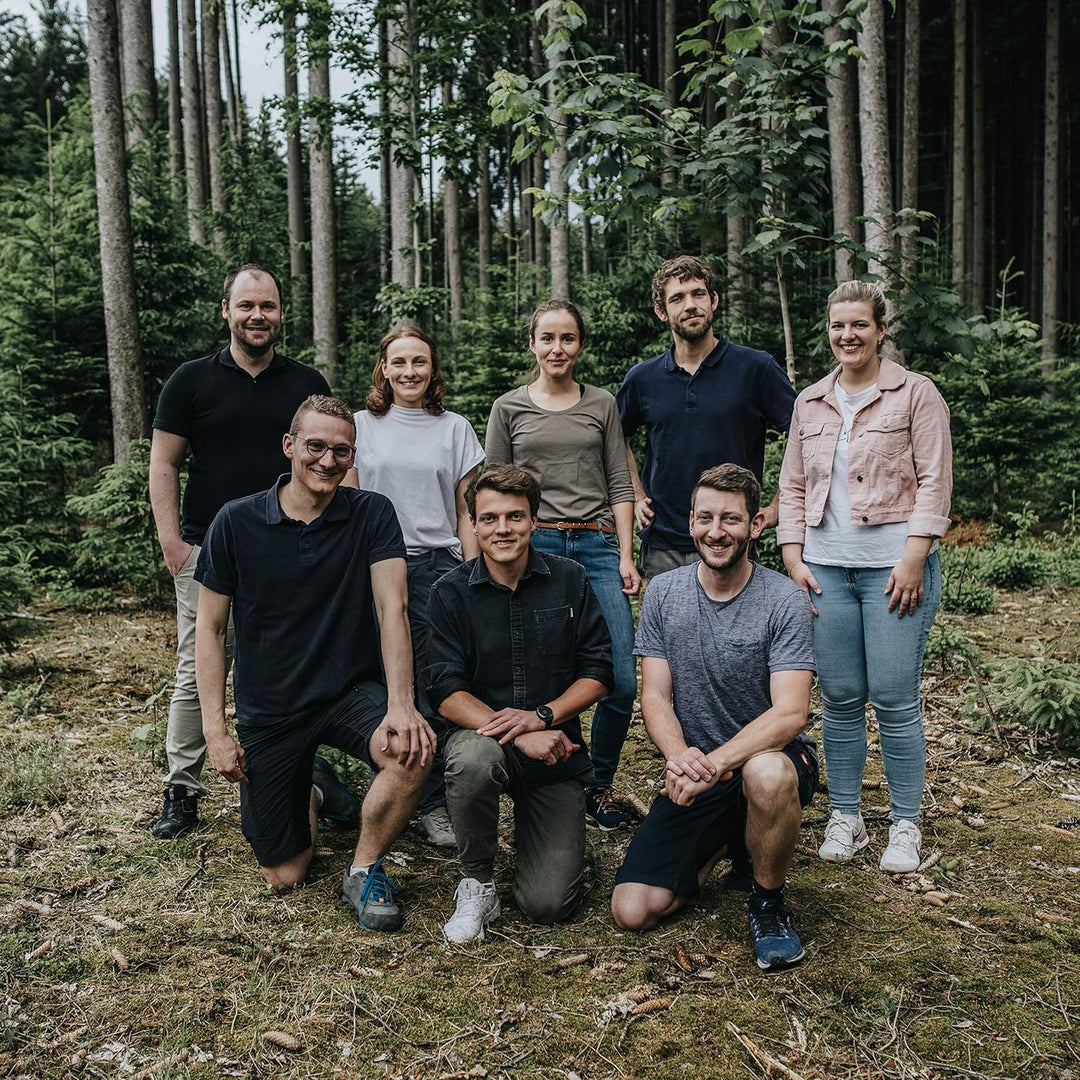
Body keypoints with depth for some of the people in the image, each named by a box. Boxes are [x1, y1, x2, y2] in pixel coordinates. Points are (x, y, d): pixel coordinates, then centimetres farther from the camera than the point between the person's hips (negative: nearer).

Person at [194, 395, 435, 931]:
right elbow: (209, 629, -1)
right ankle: (314, 795, 38)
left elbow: (392, 609, -17)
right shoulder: (237, 522, -7)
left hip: (351, 691, 0)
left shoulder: (372, 514, -7)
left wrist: (401, 704, -31)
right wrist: (215, 731, -8)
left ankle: (364, 869, -5)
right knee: (284, 877, 3)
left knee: (414, 749, -34)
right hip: (267, 710, 1)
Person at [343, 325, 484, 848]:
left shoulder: (455, 429, 10)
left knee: (438, 691, -3)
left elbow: (466, 512, 10)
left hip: (437, 565, 0)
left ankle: (434, 806, 7)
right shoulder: (361, 426, 9)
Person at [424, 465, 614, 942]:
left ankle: (532, 824, 26)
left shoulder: (569, 580, -1)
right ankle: (476, 882, -10)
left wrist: (541, 716, -19)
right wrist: (518, 736, -27)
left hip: (556, 751, 1)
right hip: (482, 731, 0)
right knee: (473, 757, -39)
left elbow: (598, 673, -2)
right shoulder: (451, 593, -5)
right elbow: (447, 692, -12)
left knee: (548, 904, -9)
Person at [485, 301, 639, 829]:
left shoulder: (602, 404, 14)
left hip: (597, 546, 1)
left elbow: (619, 484, 11)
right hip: (534, 546, -1)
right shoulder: (509, 408, 10)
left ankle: (599, 786, 15)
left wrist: (626, 558, 2)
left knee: (622, 682, -6)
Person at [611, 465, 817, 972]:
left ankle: (768, 900, -9)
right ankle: (725, 845, 20)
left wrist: (715, 763, -35)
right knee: (633, 911, -10)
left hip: (769, 756, -3)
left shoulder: (785, 601, -11)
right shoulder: (663, 593, -1)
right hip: (692, 775, 3)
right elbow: (655, 697, -4)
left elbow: (789, 713, -20)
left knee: (767, 774, -41)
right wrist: (679, 755, -26)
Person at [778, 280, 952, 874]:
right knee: (839, 700, 7)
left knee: (894, 700, -2)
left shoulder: (916, 393, 2)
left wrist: (912, 558, -12)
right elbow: (792, 486, 14)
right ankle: (845, 818, 20)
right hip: (826, 567, 4)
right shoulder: (810, 401, 14)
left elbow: (935, 482, -4)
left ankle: (906, 825, 13)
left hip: (893, 564, -3)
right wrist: (793, 559, 5)